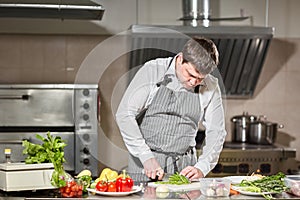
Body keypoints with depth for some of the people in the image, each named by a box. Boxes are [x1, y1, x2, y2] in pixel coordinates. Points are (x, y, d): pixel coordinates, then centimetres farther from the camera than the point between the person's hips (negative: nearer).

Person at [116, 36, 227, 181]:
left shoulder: (211, 87, 1)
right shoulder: (152, 71, -8)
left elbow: (216, 132, 5)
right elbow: (124, 115, -10)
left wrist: (201, 168, -10)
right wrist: (146, 157, -17)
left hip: (184, 168, 2)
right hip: (145, 164, -2)